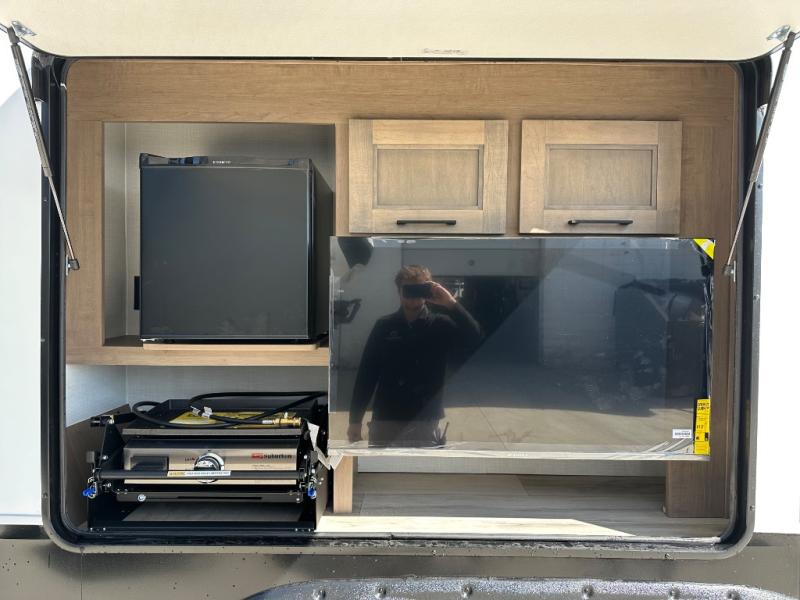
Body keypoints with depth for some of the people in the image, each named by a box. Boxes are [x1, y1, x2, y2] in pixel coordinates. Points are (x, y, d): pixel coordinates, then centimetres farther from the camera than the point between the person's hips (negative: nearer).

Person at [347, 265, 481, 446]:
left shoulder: (440, 324, 2)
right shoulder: (384, 326, 3)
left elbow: (474, 338, -14)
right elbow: (366, 372, 3)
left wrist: (452, 304, -24)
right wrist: (355, 419, 1)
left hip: (425, 423, -1)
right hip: (385, 421, 1)